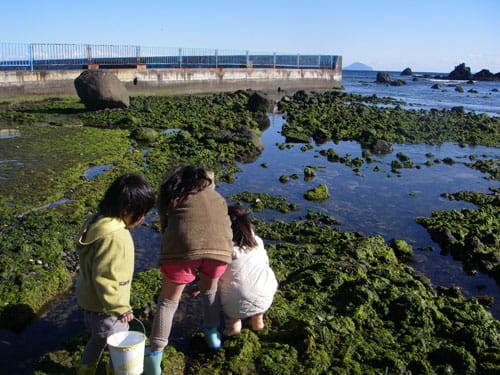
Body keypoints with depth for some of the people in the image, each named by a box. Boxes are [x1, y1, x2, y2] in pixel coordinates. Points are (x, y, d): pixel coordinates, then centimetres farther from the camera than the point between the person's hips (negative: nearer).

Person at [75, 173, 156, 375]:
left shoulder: (99, 220, -1)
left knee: (98, 338, 29)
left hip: (89, 299, 10)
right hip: (104, 307, -10)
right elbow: (104, 277, -30)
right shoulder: (114, 237, -32)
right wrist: (120, 308, -20)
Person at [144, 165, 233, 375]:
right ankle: (213, 334, 43)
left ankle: (155, 355, 13)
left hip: (183, 247, -2)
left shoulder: (168, 194, 28)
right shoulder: (216, 197, 34)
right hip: (219, 247, 2)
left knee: (168, 300, 17)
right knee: (210, 289, 32)